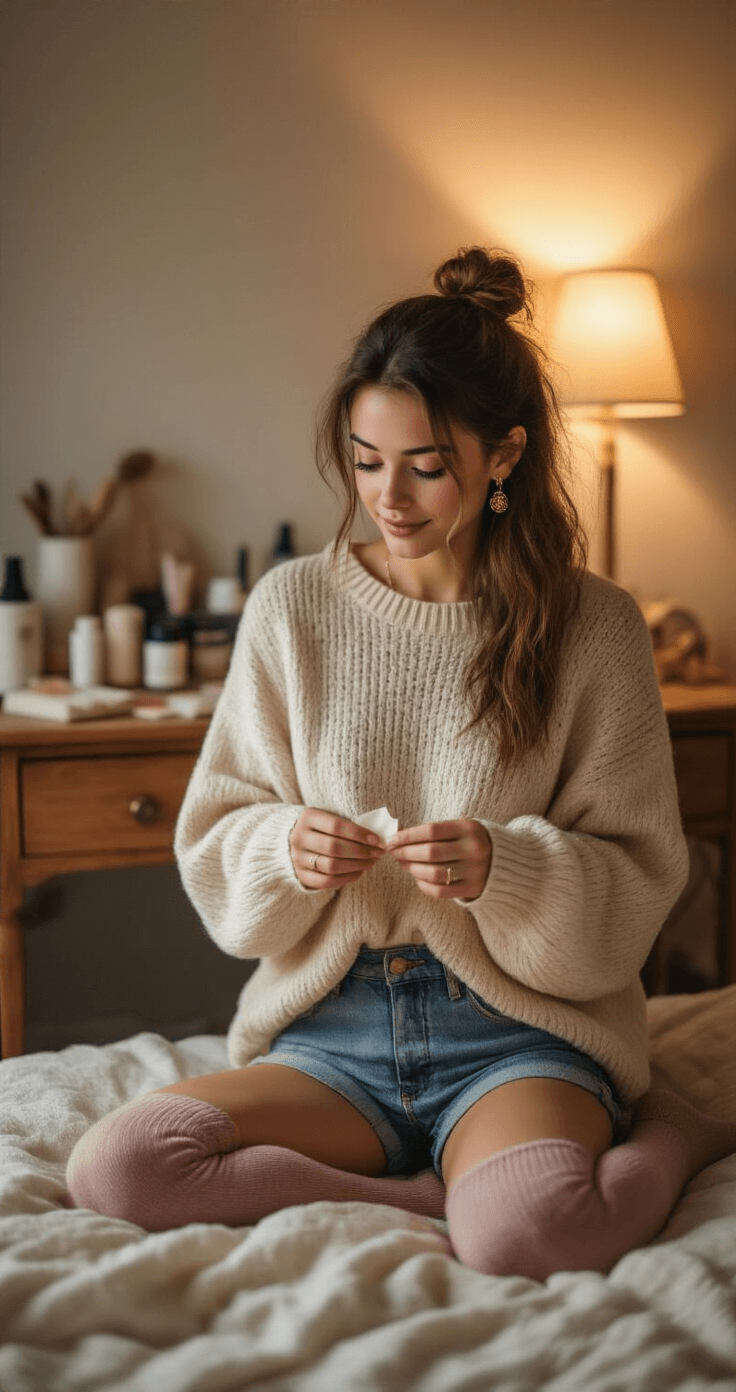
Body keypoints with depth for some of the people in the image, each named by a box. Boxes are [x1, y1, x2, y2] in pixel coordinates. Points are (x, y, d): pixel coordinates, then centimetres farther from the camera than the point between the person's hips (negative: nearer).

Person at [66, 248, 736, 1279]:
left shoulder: (592, 627, -4)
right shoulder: (292, 606, 1)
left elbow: (637, 883, -2)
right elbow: (214, 838, 6)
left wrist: (505, 868, -21)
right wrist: (285, 848, -17)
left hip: (520, 1028, -3)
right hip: (336, 1025, 3)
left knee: (525, 1236, -34)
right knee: (115, 1168, -23)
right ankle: (465, 1186, -9)